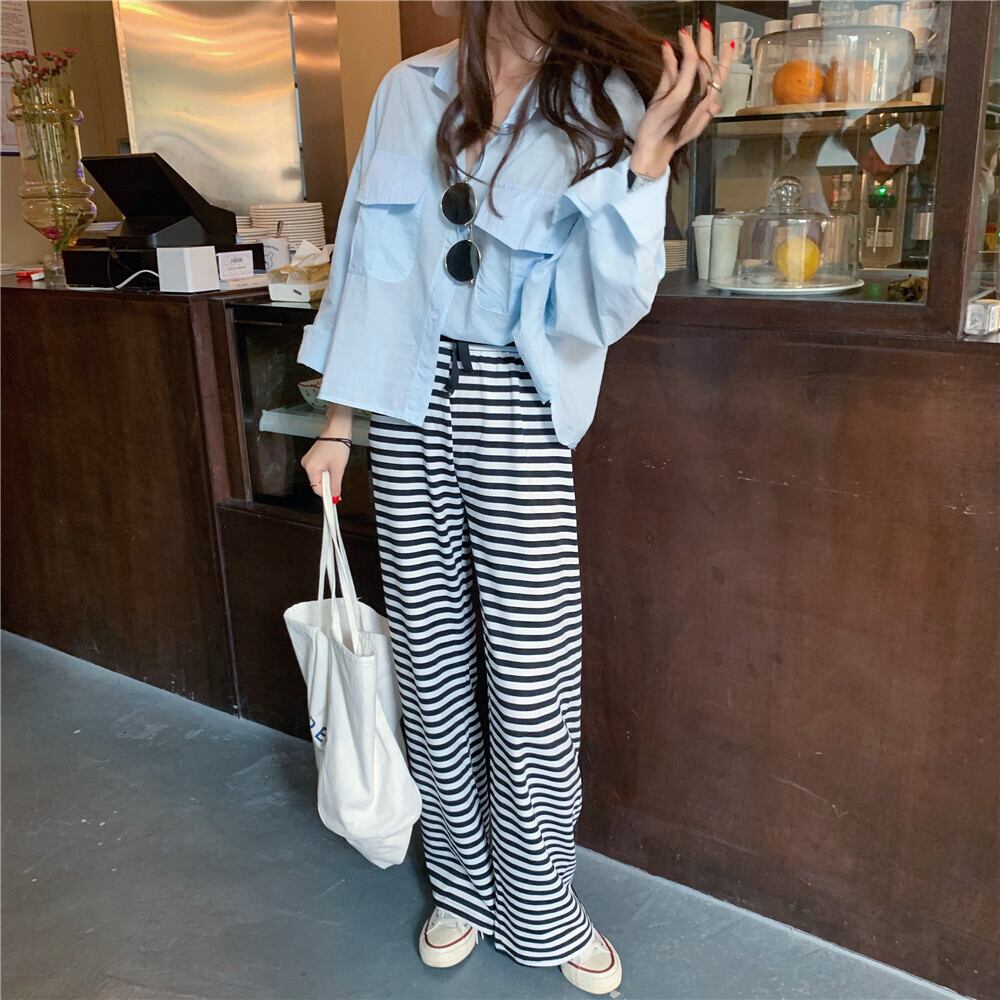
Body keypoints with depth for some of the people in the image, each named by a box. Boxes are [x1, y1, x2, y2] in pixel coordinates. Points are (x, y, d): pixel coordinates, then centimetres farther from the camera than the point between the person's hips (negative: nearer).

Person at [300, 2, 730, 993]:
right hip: (409, 400, 3)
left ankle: (540, 913, 24)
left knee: (531, 681, -1)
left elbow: (597, 306, -8)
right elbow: (367, 260, 10)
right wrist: (337, 423, 9)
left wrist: (644, 162, -20)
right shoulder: (410, 91, 8)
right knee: (430, 658, 9)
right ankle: (464, 887, 31)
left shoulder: (614, 99, -1)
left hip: (517, 409, -3)